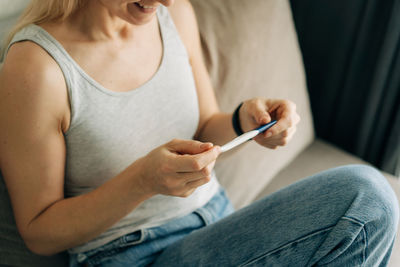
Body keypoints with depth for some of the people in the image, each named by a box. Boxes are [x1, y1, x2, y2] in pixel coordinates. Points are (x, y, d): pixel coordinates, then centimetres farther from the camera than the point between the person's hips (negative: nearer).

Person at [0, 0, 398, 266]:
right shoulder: (35, 64, -20)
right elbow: (37, 233, -11)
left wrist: (244, 123, -13)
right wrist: (142, 180, -28)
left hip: (217, 222, 7)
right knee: (364, 199, -22)